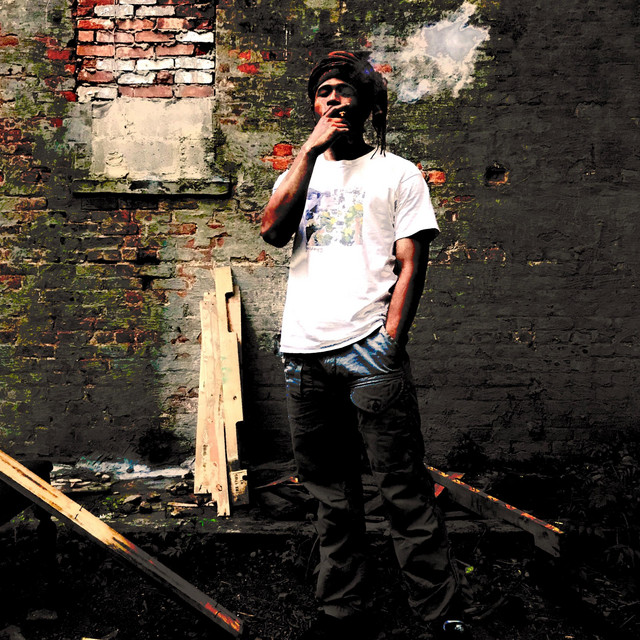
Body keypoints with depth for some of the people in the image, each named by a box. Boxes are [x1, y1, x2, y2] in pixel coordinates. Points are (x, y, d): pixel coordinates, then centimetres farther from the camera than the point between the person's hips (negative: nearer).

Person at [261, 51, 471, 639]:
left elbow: (412, 266, 0)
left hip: (369, 352, -4)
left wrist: (390, 344, -11)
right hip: (304, 352, 4)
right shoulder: (301, 173, 20)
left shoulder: (397, 173, 9)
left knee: (404, 487, -3)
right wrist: (311, 150, -4)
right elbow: (273, 232, -1)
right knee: (331, 492, 10)